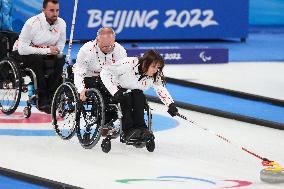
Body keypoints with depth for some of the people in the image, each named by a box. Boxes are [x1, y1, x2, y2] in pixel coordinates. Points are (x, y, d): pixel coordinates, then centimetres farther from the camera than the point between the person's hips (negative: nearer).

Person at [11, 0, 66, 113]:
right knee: (37, 60, -35)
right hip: (20, 54, -5)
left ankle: (50, 98, -19)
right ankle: (42, 101, -32)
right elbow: (22, 49, -29)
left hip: (45, 54, 5)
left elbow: (60, 46, 3)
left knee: (60, 59, -22)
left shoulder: (61, 23, -9)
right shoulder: (32, 23, -26)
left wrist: (54, 51, -21)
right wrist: (46, 50, -30)